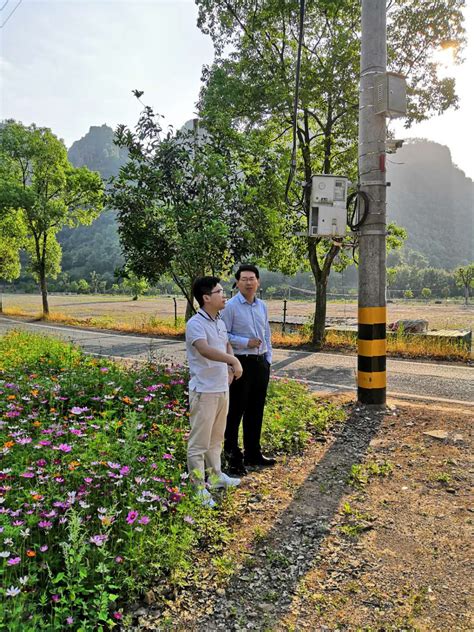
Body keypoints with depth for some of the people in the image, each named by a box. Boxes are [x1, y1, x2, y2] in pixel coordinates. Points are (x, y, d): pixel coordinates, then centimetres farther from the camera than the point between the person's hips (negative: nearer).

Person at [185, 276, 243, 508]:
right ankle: (199, 488, 12)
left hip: (222, 388, 9)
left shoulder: (220, 321, 10)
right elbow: (205, 350, -36)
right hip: (204, 391, -9)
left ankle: (215, 475, 38)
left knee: (216, 437, 22)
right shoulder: (195, 324, -18)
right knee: (199, 441, 2)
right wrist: (234, 361, -37)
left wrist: (229, 368, 10)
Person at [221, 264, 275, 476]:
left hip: (261, 363, 7)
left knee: (256, 411, 16)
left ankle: (253, 454, 31)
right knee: (236, 411, 2)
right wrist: (246, 342, -17)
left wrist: (268, 359, 11)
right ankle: (233, 457, 14)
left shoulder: (262, 306, 10)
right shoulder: (231, 306, -10)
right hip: (241, 363, -6)